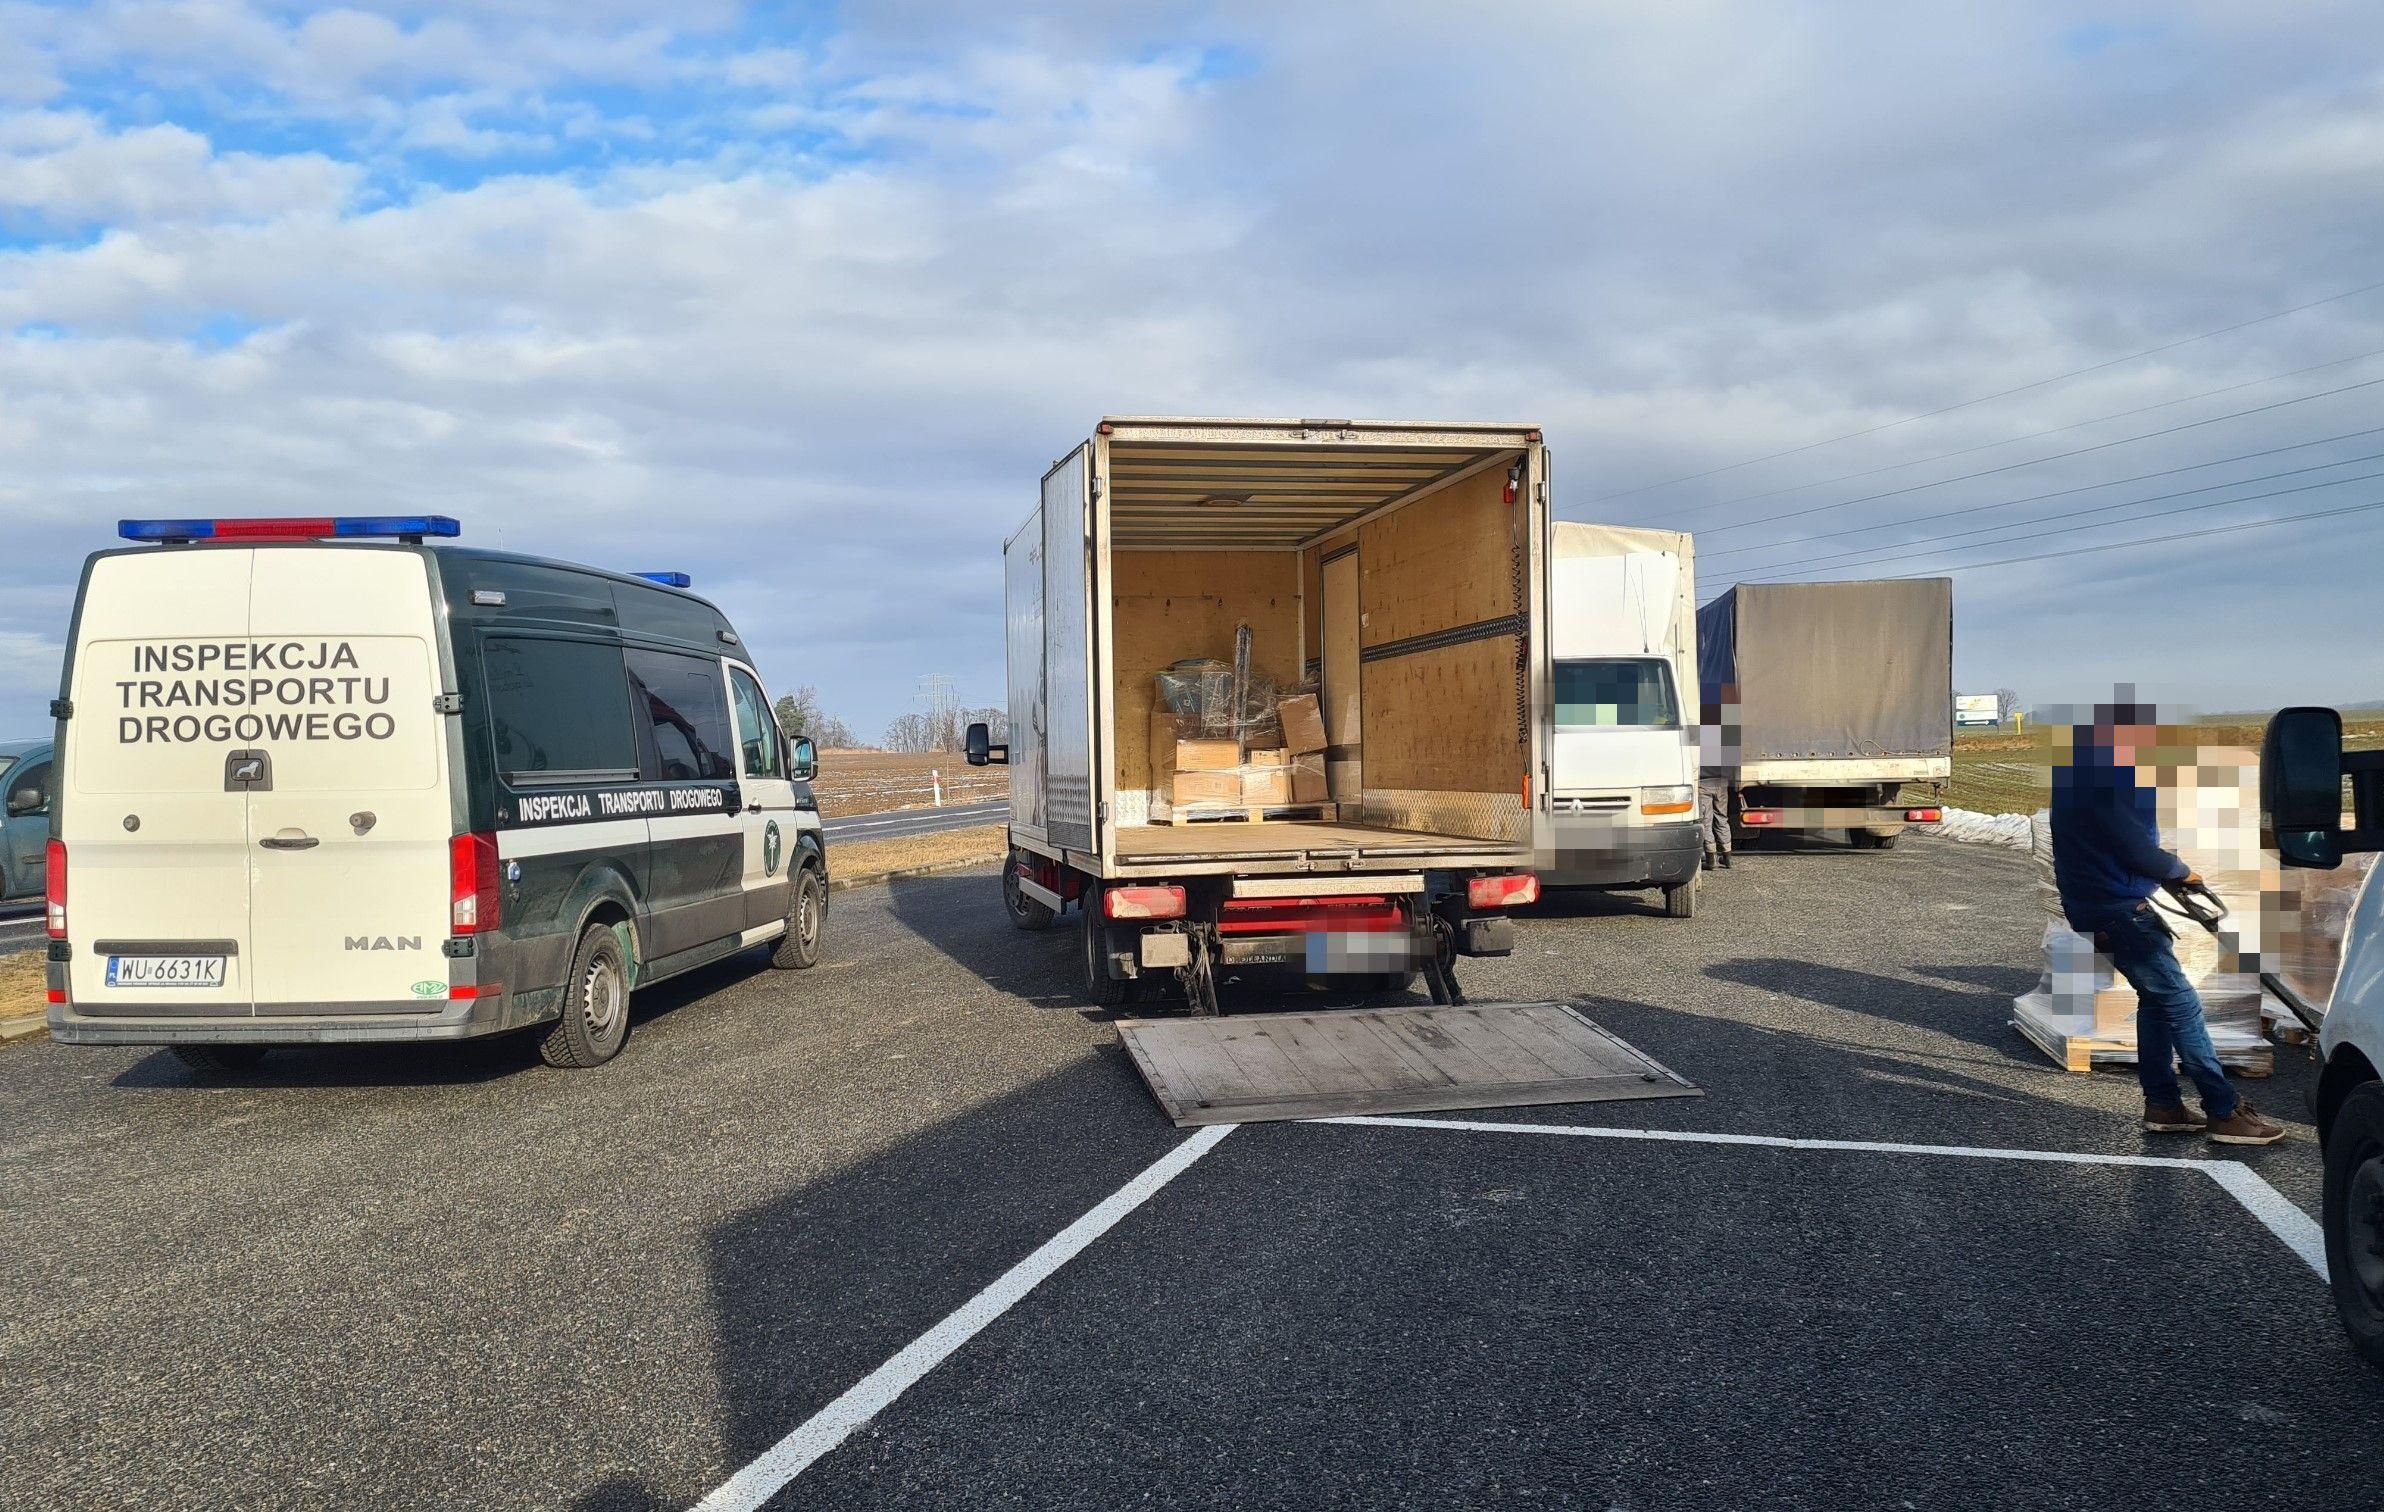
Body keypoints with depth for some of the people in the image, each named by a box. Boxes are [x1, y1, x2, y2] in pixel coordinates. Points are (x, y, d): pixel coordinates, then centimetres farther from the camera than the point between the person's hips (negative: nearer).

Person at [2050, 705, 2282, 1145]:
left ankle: (2162, 1106, 18)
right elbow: (2139, 853, -20)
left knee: (2157, 1000, 14)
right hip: (2118, 907, -11)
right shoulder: (2107, 776, -21)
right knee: (2181, 1003, -7)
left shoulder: (2079, 762, 12)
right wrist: (2182, 871, -1)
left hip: (2106, 904, 11)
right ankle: (2225, 1113, -3)